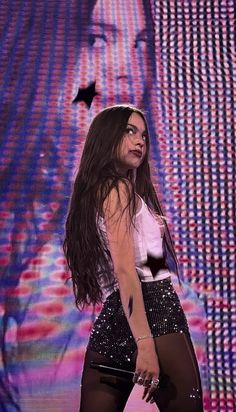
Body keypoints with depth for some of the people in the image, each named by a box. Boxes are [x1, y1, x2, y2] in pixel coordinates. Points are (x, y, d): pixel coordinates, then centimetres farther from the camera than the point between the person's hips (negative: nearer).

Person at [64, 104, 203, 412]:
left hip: (111, 318, 9)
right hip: (154, 310, -9)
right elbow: (126, 270, -15)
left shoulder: (95, 191, 24)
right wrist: (146, 343, -22)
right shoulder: (118, 188, -3)